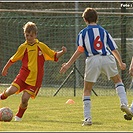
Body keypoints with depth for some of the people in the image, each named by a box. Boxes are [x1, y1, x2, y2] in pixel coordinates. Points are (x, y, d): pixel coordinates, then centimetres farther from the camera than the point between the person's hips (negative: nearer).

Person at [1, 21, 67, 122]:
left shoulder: (41, 46, 1)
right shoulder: (23, 47, 5)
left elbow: (54, 56, 5)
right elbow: (13, 59, 19)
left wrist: (62, 52, -14)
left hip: (35, 78, -1)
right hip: (23, 75, 1)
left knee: (25, 99, -11)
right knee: (12, 90, -20)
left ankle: (19, 116, 15)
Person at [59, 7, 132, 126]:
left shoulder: (83, 33, 12)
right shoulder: (104, 31, 21)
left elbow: (80, 50, -3)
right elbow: (114, 49, 20)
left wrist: (69, 64, -5)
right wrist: (121, 63, 36)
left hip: (93, 60, -2)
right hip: (107, 58, 2)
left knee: (87, 90, 10)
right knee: (118, 80, 27)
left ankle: (87, 118, 2)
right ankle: (124, 103, 6)